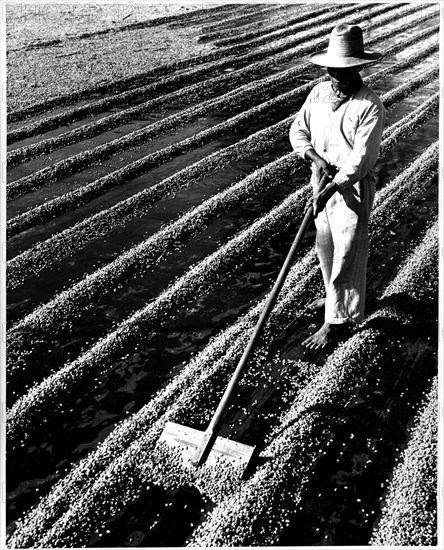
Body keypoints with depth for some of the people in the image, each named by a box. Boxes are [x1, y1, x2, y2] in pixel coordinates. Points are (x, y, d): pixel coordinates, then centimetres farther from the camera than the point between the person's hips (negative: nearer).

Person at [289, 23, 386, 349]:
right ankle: (336, 297, 43)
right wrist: (316, 157, -15)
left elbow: (361, 158, -23)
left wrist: (329, 189, -27)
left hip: (352, 189, -7)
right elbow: (298, 131, 4)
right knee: (325, 246, 20)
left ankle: (339, 320, 14)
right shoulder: (319, 93, 1)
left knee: (346, 255, 1)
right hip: (322, 180, 7)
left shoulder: (370, 107, -19)